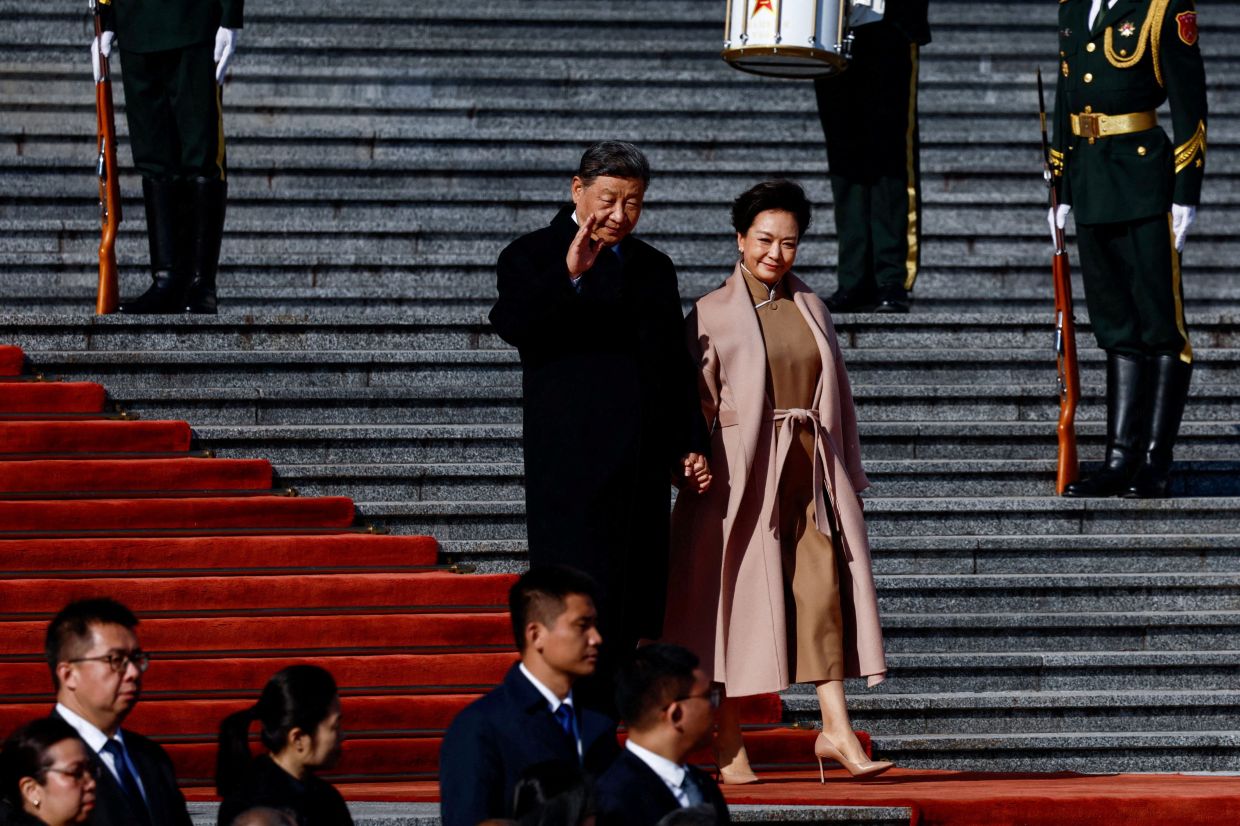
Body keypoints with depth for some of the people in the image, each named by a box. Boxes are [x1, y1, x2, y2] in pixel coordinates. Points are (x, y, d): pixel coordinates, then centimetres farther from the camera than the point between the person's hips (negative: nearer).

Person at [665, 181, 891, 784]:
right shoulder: (713, 314, 1)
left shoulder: (810, 308, 14)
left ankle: (836, 728, -11)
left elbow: (836, 394, 17)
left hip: (810, 469, 4)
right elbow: (696, 404, -1)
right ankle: (729, 746, 4)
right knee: (738, 595, -1)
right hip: (743, 473, -4)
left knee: (824, 584, -8)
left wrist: (848, 475, 14)